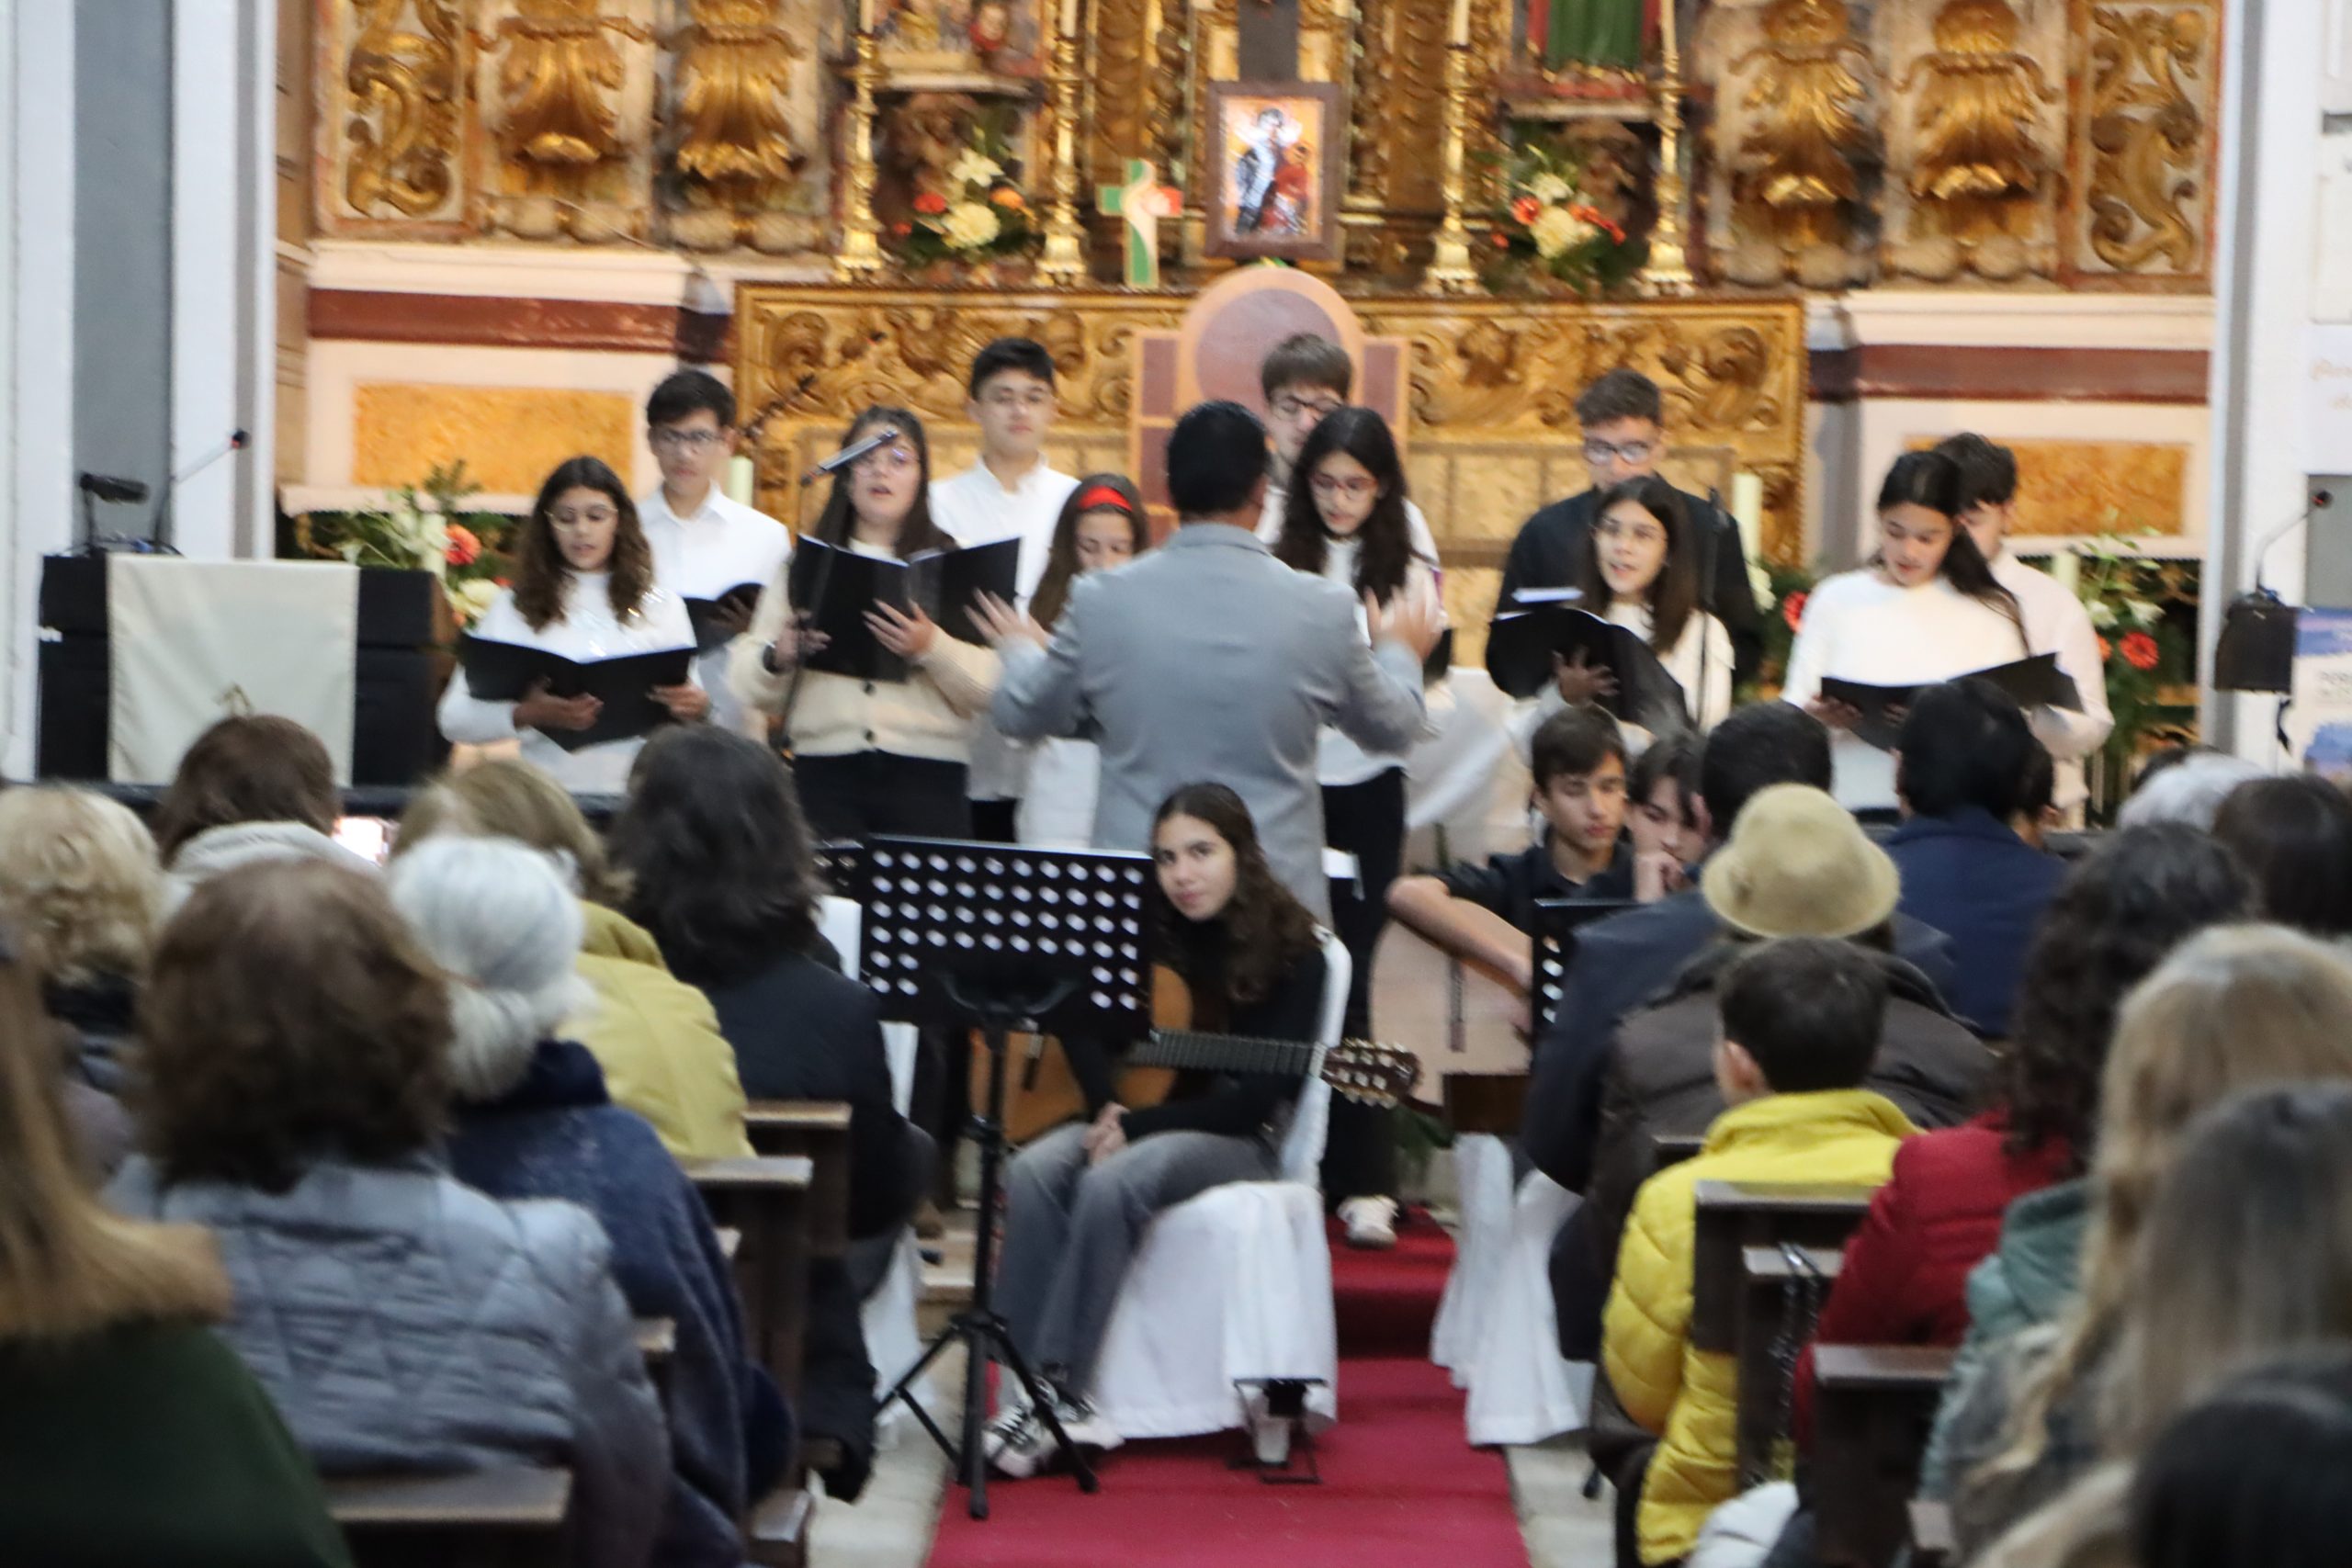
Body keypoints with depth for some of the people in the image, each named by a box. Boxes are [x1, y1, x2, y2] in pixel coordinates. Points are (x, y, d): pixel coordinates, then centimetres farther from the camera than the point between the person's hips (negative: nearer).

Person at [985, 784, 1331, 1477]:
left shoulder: (1292, 954, -7)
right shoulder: (1147, 930, 7)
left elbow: (1262, 1095, -14)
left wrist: (1136, 1125, -20)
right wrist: (1105, 1107, -17)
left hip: (1234, 1141, -4)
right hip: (1128, 1116, 4)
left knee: (1113, 1183, -35)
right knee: (1035, 1172, -28)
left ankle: (1051, 1395, -31)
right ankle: (1044, 1392, -32)